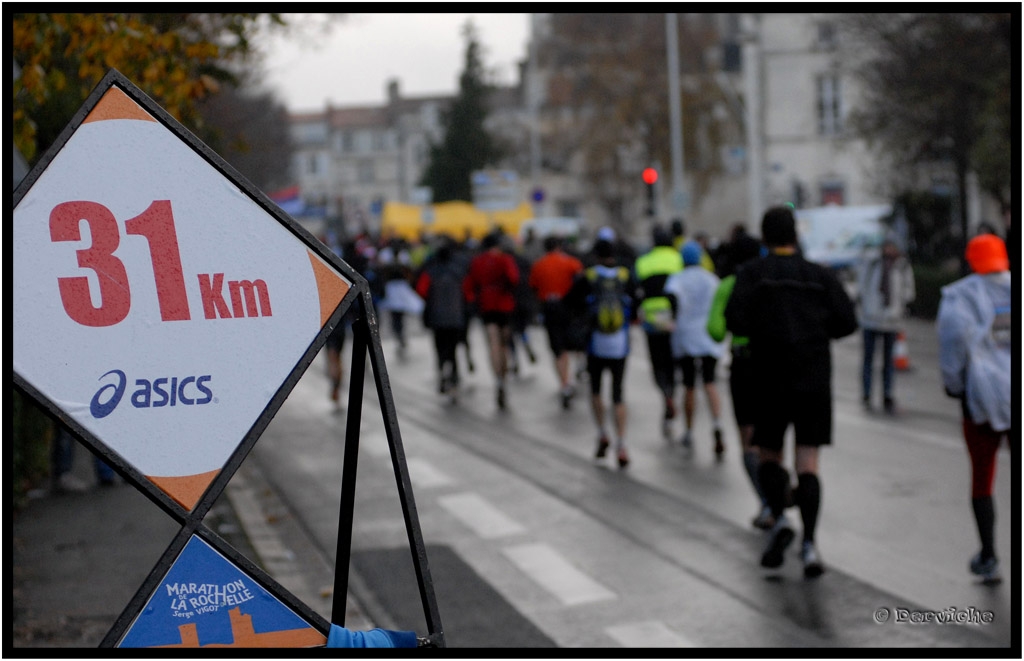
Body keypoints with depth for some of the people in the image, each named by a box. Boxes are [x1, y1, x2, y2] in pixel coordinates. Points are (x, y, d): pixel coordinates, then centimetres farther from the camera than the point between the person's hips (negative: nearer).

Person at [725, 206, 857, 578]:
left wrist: (761, 329, 9)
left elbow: (734, 320, -12)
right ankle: (809, 544, -10)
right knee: (808, 464, 1)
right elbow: (847, 321, -1)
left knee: (769, 456, 15)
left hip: (771, 379, -1)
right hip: (814, 379, 1)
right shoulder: (820, 275, 7)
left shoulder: (752, 273, 1)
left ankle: (779, 518, -8)